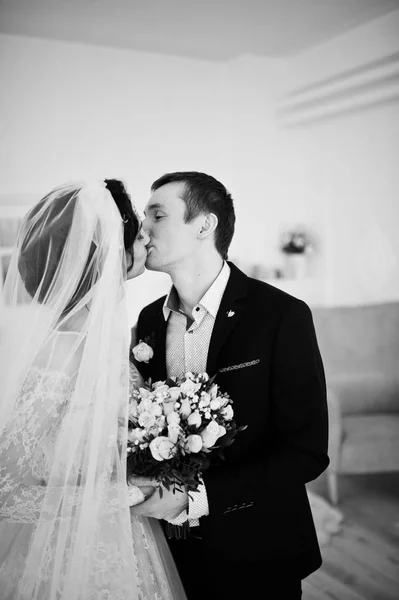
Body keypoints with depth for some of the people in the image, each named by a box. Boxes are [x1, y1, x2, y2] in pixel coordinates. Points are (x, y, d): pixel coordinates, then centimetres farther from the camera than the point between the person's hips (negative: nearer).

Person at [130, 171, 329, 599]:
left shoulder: (282, 315, -17)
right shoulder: (149, 320, 0)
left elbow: (306, 451, -18)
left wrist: (196, 497, -24)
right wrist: (141, 485, -11)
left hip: (255, 555, -4)